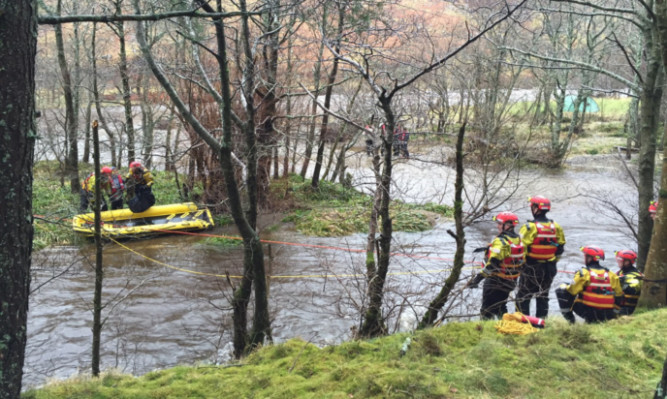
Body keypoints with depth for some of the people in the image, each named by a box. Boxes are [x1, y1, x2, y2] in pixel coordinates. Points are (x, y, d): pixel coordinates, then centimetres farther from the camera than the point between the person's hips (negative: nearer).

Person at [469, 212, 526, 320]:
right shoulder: (518, 239, 4)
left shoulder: (501, 241, -23)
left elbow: (492, 263, -31)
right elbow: (522, 260, 14)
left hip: (496, 281, -8)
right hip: (510, 281, 8)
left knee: (487, 308, 1)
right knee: (500, 307, 23)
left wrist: (478, 278, -31)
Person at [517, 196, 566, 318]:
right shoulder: (556, 227, 3)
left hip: (531, 267, -5)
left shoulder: (530, 227, -15)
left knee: (523, 296, 4)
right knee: (543, 297, 16)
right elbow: (560, 247, 9)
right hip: (549, 269, 5)